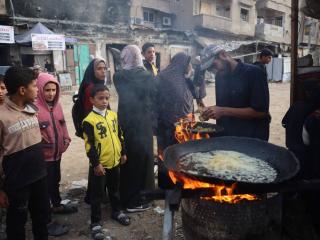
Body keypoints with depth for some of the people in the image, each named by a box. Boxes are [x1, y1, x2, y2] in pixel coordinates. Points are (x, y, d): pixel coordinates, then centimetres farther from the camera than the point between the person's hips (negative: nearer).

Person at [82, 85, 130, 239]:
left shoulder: (113, 115, 3)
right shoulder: (89, 120, -16)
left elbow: (120, 136, 12)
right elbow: (89, 145, -16)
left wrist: (123, 153, 13)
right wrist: (95, 164, -17)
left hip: (114, 162, 6)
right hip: (99, 165, -6)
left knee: (114, 189, 23)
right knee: (97, 194, 7)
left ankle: (116, 211, 43)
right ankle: (95, 223, 21)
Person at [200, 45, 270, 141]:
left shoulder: (253, 73, -14)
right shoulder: (219, 76, 6)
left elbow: (261, 111, -19)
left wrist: (224, 111, -23)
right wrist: (210, 112, -8)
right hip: (226, 136, 6)